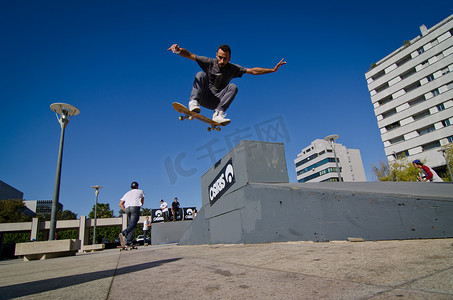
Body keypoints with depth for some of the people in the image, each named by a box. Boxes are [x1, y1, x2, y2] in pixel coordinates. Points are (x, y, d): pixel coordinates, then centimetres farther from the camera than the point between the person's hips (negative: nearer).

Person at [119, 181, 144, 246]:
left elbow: (120, 204, 19)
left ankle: (129, 241, -6)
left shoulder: (127, 193, 28)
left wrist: (126, 211, 17)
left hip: (127, 208, 4)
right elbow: (142, 202, 27)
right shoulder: (140, 191, 23)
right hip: (135, 208, -4)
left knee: (130, 224, 7)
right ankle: (124, 233, -38)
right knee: (133, 224, -13)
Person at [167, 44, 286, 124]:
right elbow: (189, 55, -13)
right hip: (204, 97, -2)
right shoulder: (209, 62, -4)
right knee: (201, 75, -24)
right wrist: (178, 50, -34)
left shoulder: (233, 69, 2)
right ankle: (194, 102, -43)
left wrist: (273, 69, -7)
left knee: (233, 87, -23)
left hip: (217, 101, 2)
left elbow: (253, 71, -1)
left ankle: (218, 114, -36)